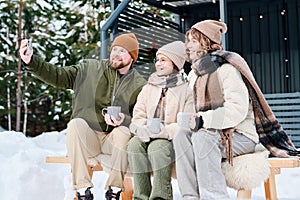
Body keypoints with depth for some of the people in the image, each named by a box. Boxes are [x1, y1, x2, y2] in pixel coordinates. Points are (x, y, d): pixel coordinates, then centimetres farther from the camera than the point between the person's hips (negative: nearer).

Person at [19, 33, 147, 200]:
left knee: (124, 131, -32)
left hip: (114, 138, 0)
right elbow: (59, 76, -2)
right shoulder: (90, 69, 7)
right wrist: (32, 62, -16)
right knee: (76, 123, -30)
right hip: (86, 136, 1)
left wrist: (123, 120, -23)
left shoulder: (139, 85, 5)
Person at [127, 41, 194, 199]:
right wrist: (141, 129, -13)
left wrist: (166, 131, -24)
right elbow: (138, 116, 10)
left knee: (157, 146, -34)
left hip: (173, 139, -4)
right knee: (134, 143, -25)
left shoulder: (186, 89, -2)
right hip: (148, 137, 5)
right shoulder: (148, 88, 17)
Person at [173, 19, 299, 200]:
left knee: (202, 138, -34)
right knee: (181, 136, -21)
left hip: (241, 135, -7)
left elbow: (238, 109, -19)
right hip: (213, 133, 7)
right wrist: (193, 120, 3)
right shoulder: (195, 73, 17)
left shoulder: (226, 68, -8)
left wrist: (203, 120, -21)